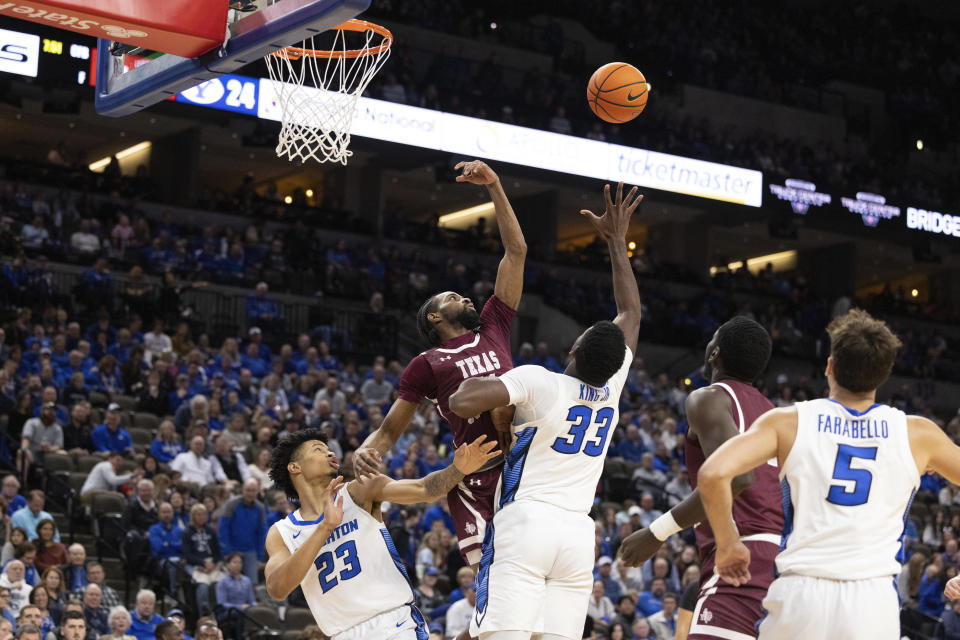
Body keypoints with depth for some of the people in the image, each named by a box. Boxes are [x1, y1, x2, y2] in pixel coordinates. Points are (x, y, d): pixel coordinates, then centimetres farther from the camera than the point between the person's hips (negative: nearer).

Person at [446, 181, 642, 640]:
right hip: (578, 533, 5)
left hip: (525, 521, -5)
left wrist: (472, 383, 5)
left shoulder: (536, 381, -7)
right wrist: (616, 241, 31)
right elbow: (631, 313, 24)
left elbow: (462, 404, -18)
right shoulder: (611, 391, 9)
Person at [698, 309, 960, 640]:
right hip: (874, 601, 0)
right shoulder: (917, 434, 7)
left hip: (800, 593, 0)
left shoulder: (788, 422, 3)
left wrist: (727, 545, 5)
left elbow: (712, 474, -8)